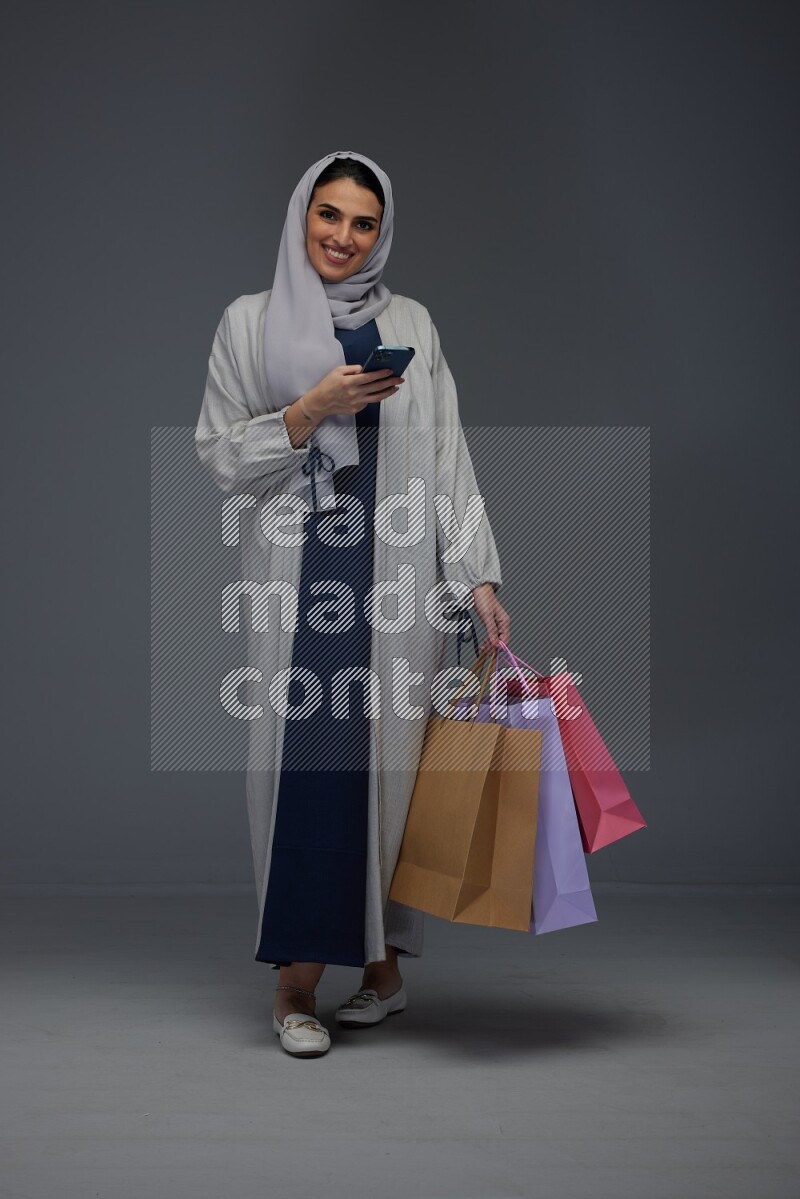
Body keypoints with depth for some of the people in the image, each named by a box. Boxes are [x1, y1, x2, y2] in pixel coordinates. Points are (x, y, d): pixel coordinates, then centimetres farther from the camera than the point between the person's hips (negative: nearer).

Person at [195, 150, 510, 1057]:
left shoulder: (411, 325, 11)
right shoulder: (249, 322, 8)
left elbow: (449, 458, 6)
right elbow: (220, 456, 3)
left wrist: (478, 575, -2)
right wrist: (312, 410, -11)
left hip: (396, 579, 1)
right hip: (297, 579, -1)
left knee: (390, 761, 1)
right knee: (301, 760, -5)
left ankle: (381, 960, 13)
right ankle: (296, 976, 2)